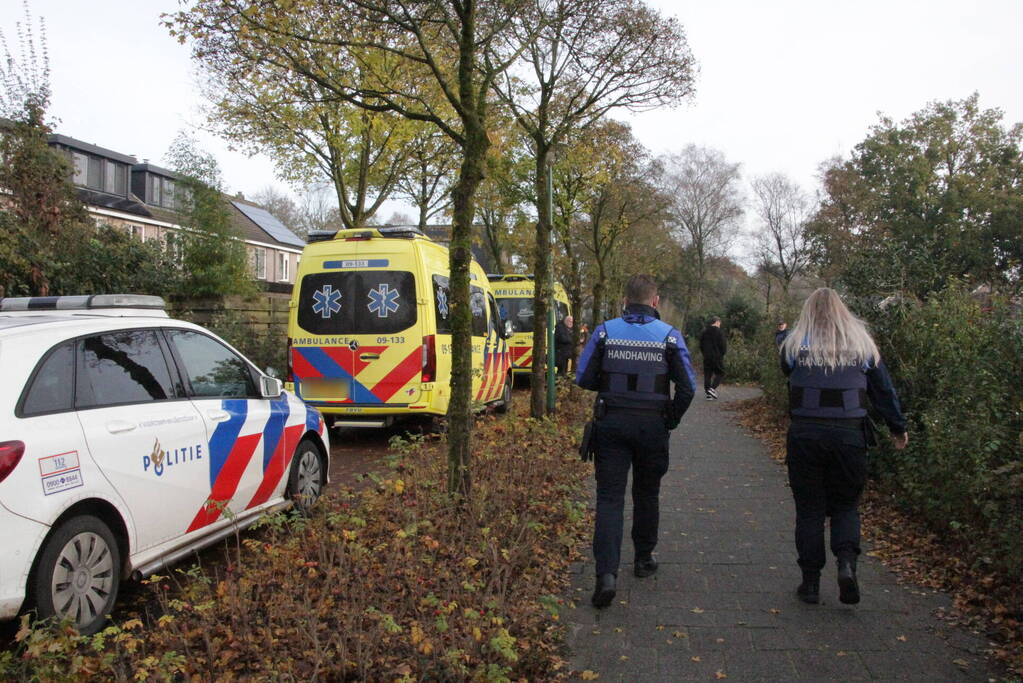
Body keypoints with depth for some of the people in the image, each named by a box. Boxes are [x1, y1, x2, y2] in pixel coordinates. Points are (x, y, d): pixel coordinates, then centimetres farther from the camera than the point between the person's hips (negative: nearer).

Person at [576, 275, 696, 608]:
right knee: (646, 495, 19)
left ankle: (607, 572, -13)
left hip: (612, 424, 0)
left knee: (609, 497, 0)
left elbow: (583, 378, -1)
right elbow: (687, 387, -5)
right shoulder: (669, 335, -4)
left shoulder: (605, 331, -3)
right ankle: (644, 559, 34)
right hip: (653, 427, 1)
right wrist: (672, 419, 10)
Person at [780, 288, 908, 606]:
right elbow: (883, 390, 10)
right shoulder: (862, 344, 5)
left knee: (809, 508, 9)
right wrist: (898, 427, 21)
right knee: (846, 505, 15)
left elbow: (786, 371, 20)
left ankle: (810, 581, 12)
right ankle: (846, 562, -8)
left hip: (805, 435, -1)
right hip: (849, 436, 1)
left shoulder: (796, 344, 1)